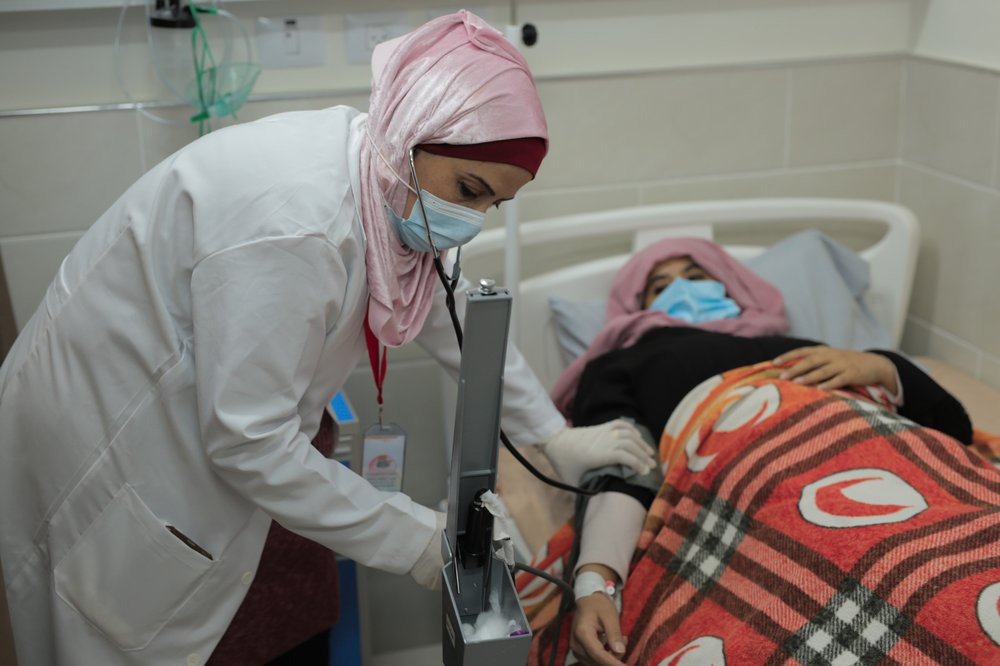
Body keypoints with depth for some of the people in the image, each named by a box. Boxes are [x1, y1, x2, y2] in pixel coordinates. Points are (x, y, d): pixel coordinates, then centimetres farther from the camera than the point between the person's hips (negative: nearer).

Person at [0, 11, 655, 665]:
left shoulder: (388, 186, -7)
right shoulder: (294, 220, -35)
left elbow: (446, 314, 9)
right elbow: (250, 444, -30)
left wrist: (554, 437, 9)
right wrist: (417, 541, -21)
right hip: (102, 451, -8)